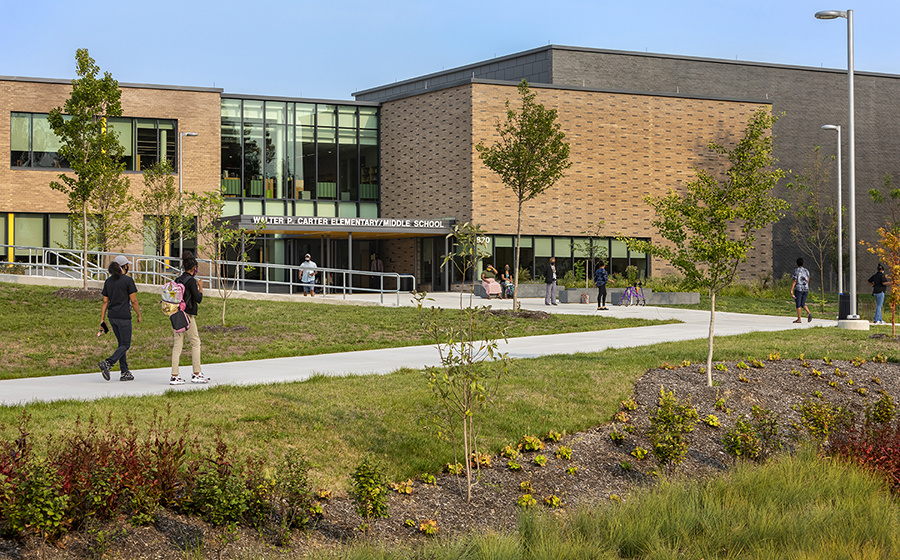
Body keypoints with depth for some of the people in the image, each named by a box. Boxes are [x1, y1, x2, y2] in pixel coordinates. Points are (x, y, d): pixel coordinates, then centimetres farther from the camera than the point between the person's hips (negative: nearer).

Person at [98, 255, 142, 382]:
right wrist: (139, 315, 2)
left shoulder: (108, 281, 8)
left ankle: (124, 372, 13)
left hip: (112, 316, 7)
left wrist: (102, 320, 9)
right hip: (124, 317, -7)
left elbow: (105, 302, 8)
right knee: (125, 345, 0)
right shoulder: (128, 280, -10)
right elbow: (134, 301, -11)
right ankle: (107, 363, -19)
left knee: (122, 344, 15)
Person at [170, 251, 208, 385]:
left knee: (177, 345, 5)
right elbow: (198, 299, -14)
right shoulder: (191, 280, -13)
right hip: (187, 315, -7)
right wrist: (200, 287, 1)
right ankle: (196, 374, 8)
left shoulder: (178, 279, 10)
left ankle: (174, 376, 2)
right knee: (195, 343, 5)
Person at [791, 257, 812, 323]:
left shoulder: (796, 271, -8)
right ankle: (809, 313, -13)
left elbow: (794, 281, -13)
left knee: (798, 304, 2)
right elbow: (808, 281, 10)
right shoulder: (806, 271, 8)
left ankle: (798, 319, 3)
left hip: (798, 289, -5)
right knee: (803, 304, 13)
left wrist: (791, 290, -13)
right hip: (806, 289, 5)